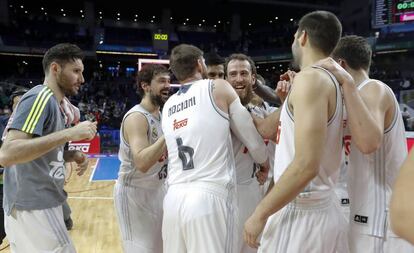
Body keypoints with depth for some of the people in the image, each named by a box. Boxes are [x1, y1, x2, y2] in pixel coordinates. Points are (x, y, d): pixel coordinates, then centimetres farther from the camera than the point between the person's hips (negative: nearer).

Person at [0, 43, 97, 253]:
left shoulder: (51, 102, 13)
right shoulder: (40, 97, -16)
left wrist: (70, 156, 2)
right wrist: (68, 134, -29)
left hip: (39, 206, 9)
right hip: (33, 209, -9)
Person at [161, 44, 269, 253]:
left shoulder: (167, 106, 15)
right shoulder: (218, 87, 1)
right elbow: (251, 137, 6)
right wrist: (264, 162, 25)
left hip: (174, 199, 6)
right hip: (210, 197, -5)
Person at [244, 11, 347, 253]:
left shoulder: (310, 78, -17)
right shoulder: (332, 81, 11)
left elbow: (306, 165, -25)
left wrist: (260, 213, -18)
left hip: (301, 214, -9)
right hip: (326, 211, 9)